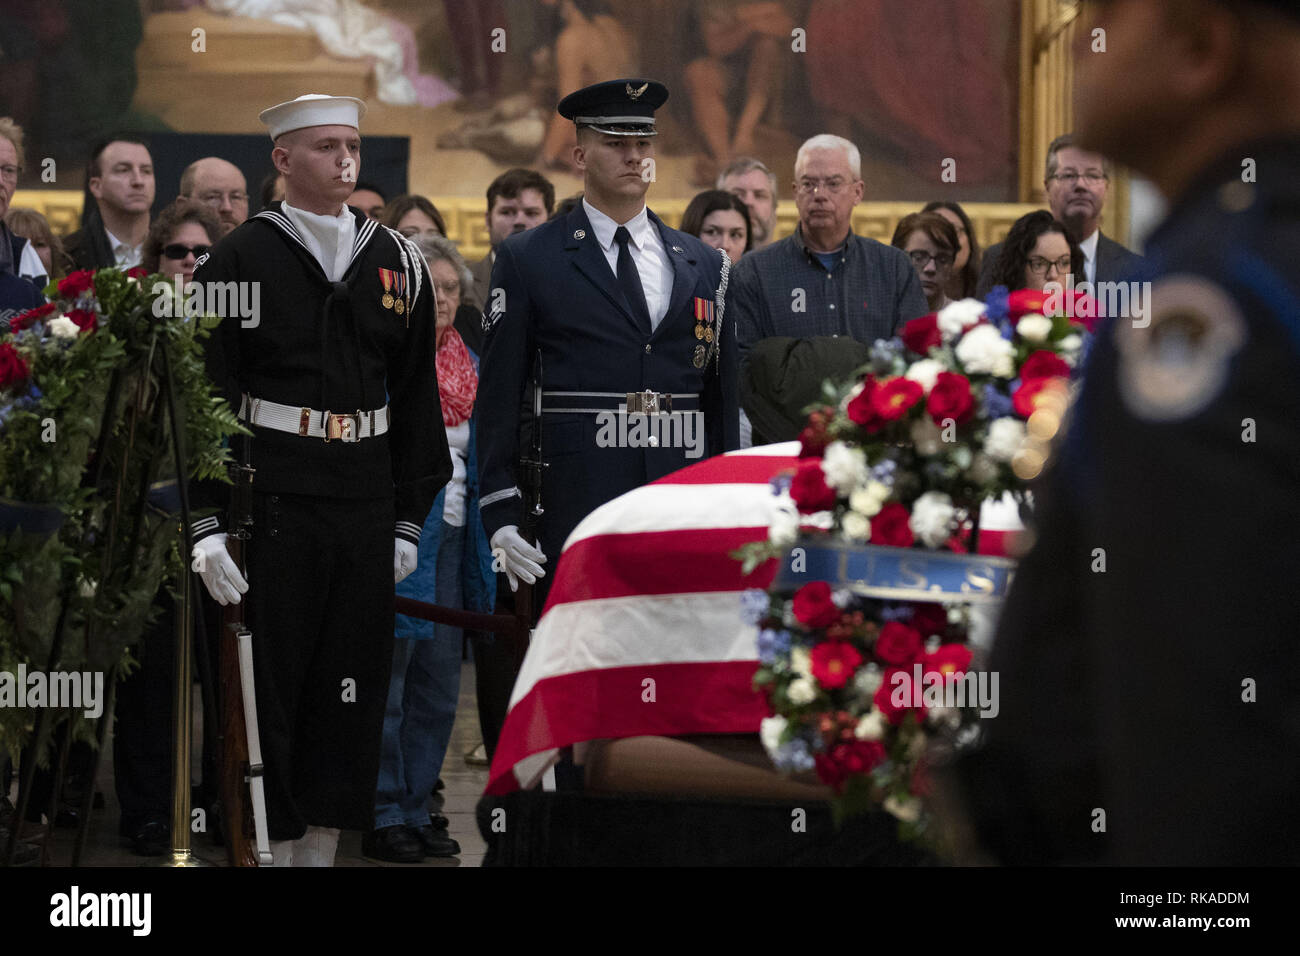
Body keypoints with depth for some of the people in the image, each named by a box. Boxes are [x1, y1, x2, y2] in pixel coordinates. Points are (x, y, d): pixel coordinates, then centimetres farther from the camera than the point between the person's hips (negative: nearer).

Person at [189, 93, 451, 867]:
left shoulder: (397, 263, 10)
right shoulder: (239, 260, -1)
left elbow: (417, 398, 13)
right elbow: (207, 396, -4)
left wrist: (409, 518, 8)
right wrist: (208, 523, -10)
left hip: (366, 505, 4)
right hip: (269, 503, -4)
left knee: (353, 684, 6)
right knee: (267, 680, -1)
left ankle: (322, 845, 15)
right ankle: (273, 845, 7)